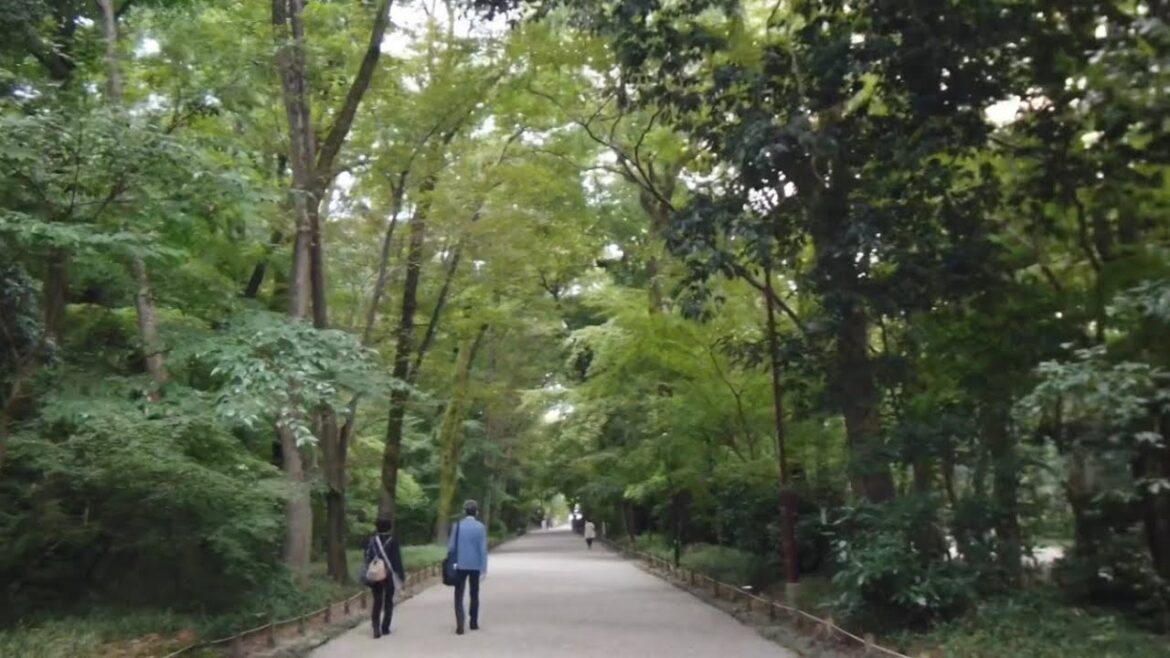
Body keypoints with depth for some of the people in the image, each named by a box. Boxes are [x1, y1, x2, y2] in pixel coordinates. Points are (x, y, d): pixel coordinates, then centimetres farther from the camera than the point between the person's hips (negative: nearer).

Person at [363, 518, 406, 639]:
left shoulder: (372, 541, -1)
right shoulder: (393, 542, -5)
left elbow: (368, 559, -1)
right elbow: (397, 560, -5)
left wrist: (367, 576, 5)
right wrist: (401, 575, 1)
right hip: (389, 576, -1)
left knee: (377, 602, 8)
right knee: (388, 602, 12)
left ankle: (376, 628, -7)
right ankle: (385, 628, 10)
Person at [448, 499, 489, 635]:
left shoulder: (457, 525, -4)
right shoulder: (480, 527, -6)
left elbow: (451, 547, -4)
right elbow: (483, 549, -8)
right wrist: (484, 569, -5)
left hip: (461, 565, 0)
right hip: (475, 566, 1)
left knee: (459, 595, 4)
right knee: (474, 594, 16)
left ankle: (460, 625, -9)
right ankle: (474, 623, 23)